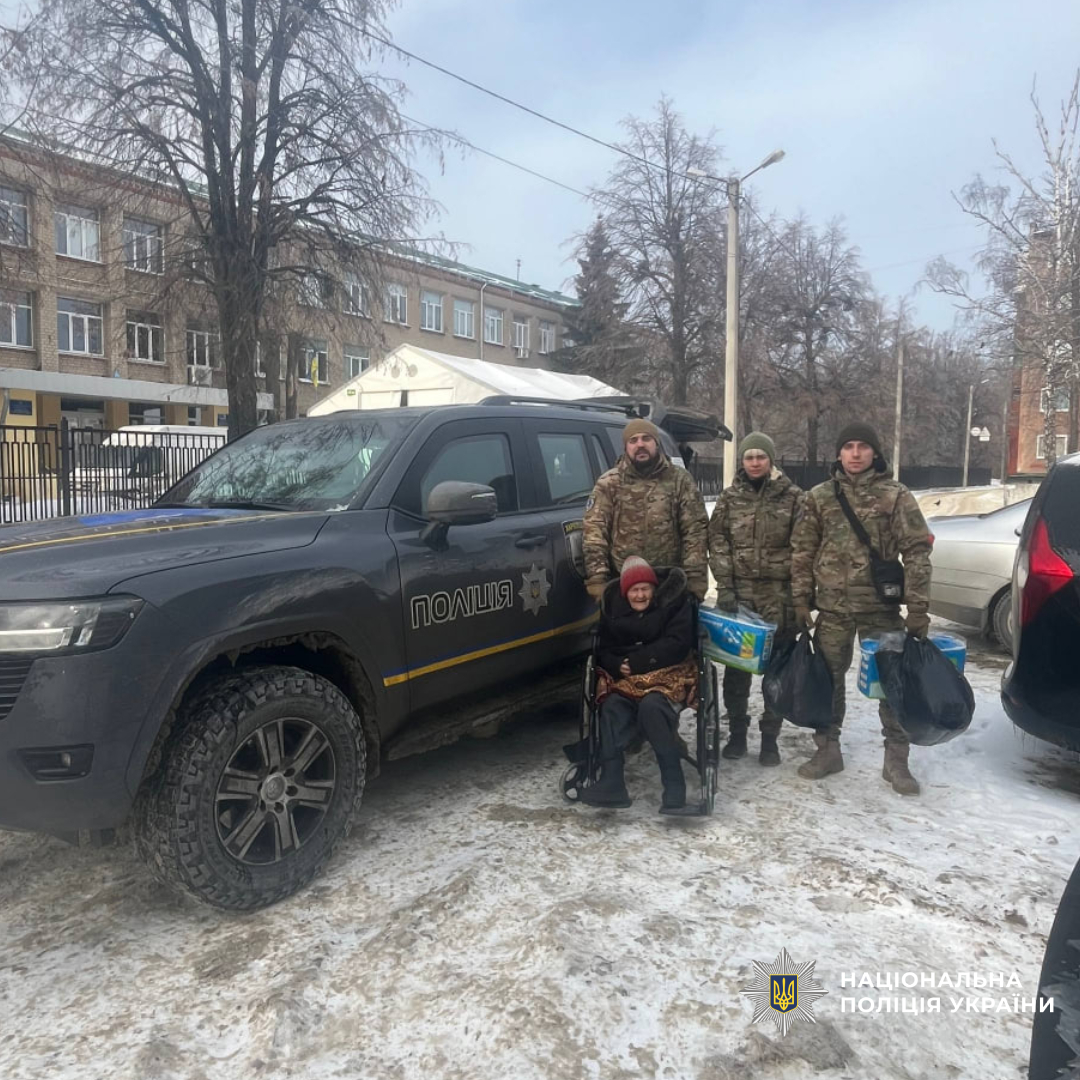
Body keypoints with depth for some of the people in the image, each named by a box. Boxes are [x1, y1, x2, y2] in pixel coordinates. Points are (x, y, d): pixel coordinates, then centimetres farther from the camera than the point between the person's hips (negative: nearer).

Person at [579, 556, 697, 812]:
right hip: (624, 676, 4)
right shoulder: (612, 604, 10)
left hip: (669, 673, -3)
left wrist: (637, 662, -16)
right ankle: (611, 782, -35)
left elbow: (677, 645, -11)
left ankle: (674, 786, -30)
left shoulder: (674, 601, -1)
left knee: (651, 705, -35)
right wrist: (617, 665, -11)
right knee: (612, 705, -29)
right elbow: (604, 648, 13)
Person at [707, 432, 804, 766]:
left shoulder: (792, 496, 1)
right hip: (737, 591, 1)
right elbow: (717, 541, 2)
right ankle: (736, 731, 21)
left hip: (780, 593, -1)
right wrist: (725, 586, -7)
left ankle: (770, 737, 17)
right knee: (736, 664, 6)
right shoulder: (730, 497, 6)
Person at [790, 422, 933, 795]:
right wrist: (801, 600, 1)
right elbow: (802, 551, 7)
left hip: (882, 607, -2)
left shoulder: (895, 495, -2)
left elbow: (917, 552, -4)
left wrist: (918, 608, -10)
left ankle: (896, 758, 20)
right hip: (832, 607, 2)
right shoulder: (819, 497, 5)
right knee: (828, 678, 10)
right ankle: (827, 749, 26)